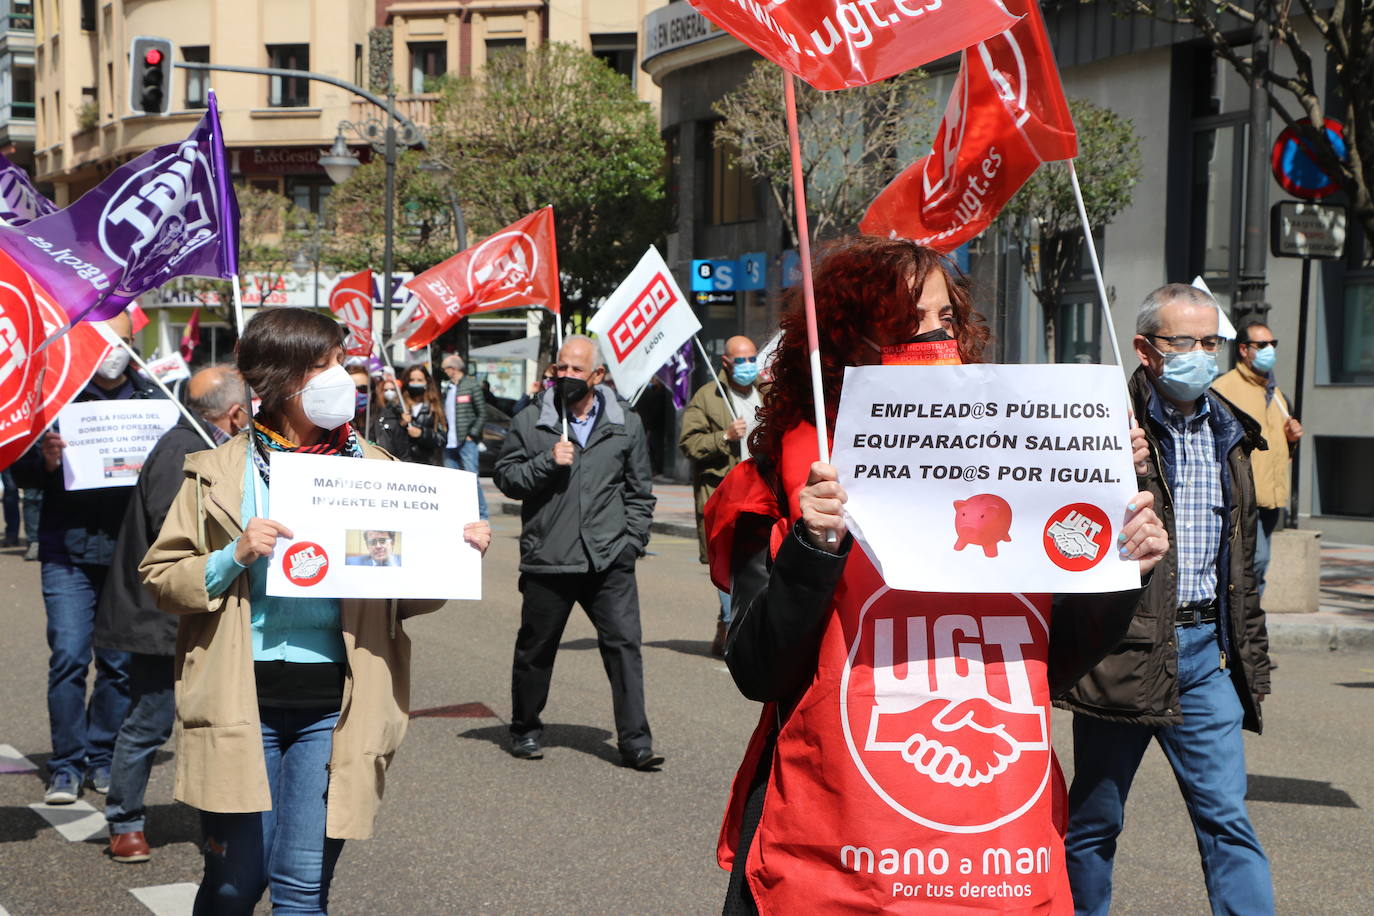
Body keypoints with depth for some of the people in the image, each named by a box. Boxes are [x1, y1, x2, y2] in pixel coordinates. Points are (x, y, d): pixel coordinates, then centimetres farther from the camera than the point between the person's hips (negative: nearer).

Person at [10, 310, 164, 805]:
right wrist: (47, 461, -19)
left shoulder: (152, 398, 8)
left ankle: (103, 759, 19)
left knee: (120, 662, 5)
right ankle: (66, 765, 5)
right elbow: (23, 472, 2)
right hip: (69, 549, -2)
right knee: (68, 656, -6)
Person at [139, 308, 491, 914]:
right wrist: (234, 557, -14)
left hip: (335, 705, 1)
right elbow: (160, 576, 3)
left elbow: (405, 595, 11)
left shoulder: (373, 470, 8)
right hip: (244, 699, -1)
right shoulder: (221, 472, 3)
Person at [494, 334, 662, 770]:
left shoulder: (626, 424, 10)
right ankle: (525, 729, 30)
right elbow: (505, 477, 4)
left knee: (624, 644, -6)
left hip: (609, 561, 1)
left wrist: (632, 541, 6)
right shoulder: (530, 421, 5)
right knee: (535, 648, 11)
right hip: (547, 558, 0)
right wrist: (547, 462, -11)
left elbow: (640, 493, 16)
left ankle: (635, 742, -2)